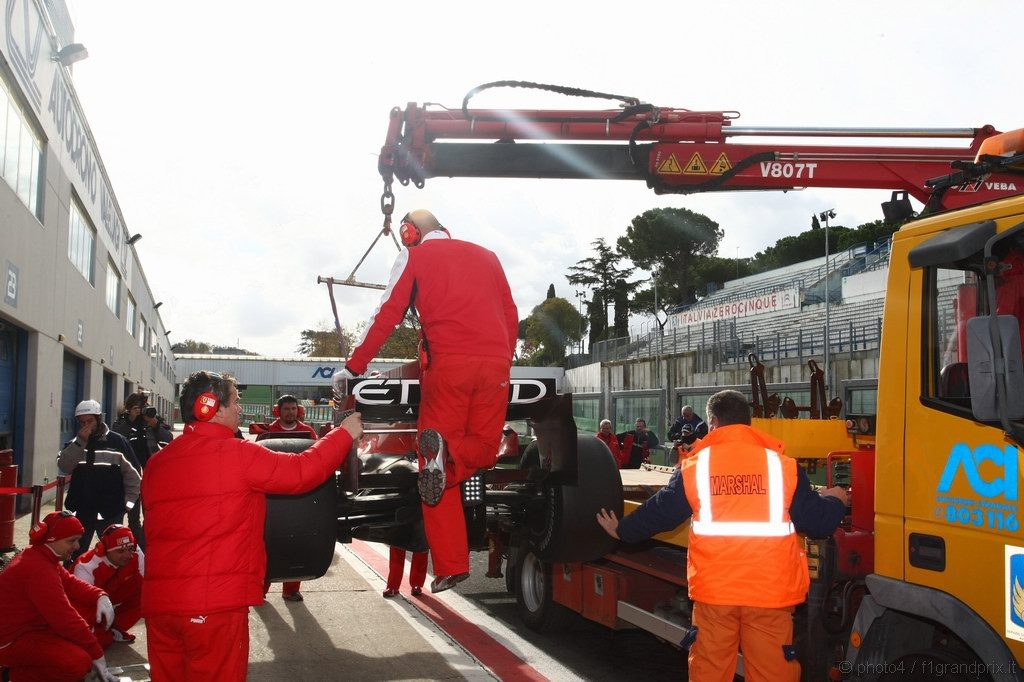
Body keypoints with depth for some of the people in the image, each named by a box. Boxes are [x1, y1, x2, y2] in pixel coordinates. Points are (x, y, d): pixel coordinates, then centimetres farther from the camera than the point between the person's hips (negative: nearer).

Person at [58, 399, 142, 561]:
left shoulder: (117, 441, -4)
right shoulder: (74, 443, 7)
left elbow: (132, 474, -1)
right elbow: (64, 467, -10)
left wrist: (127, 502, -3)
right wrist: (80, 442, -18)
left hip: (111, 511, -3)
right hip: (81, 510, 3)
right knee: (74, 554, 10)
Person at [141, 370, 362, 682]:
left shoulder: (157, 463, 10)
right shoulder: (238, 454, -10)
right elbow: (304, 471, -7)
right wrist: (345, 433, 6)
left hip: (158, 601, 7)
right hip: (216, 603, -6)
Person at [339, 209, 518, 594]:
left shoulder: (415, 256, 12)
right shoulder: (485, 256, 22)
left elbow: (387, 315, 6)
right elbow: (511, 315, 19)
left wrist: (354, 366, 11)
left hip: (447, 363, -3)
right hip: (495, 363, 3)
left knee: (438, 472, 5)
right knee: (483, 449, 14)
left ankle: (450, 565, -6)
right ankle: (445, 450, -21)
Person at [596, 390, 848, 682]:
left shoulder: (694, 466, 0)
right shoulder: (783, 464, -1)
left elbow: (658, 513, 8)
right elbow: (817, 522, 2)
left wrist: (622, 530, 27)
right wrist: (834, 501, 25)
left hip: (713, 591, 1)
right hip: (770, 592, 0)